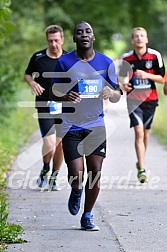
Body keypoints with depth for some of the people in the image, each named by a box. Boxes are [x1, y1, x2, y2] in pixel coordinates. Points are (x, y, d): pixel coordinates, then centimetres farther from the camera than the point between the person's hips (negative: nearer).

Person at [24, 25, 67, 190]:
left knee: (61, 144, 6)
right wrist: (32, 82, -8)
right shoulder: (38, 57, -2)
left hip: (65, 108, 2)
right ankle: (45, 170, 13)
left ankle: (54, 177, 24)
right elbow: (27, 74, 13)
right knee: (49, 144, -15)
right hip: (45, 107, -2)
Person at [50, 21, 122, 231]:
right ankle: (76, 190, 29)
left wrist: (111, 92, -16)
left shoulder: (106, 63, 4)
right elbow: (54, 93, 5)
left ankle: (87, 217, 16)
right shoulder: (64, 62, -1)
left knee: (95, 174, -1)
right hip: (71, 126, -2)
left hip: (96, 125, 2)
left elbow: (117, 96, 9)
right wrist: (66, 97, -18)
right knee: (76, 177, -9)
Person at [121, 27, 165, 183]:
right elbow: (123, 77, 12)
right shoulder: (127, 58, -1)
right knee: (138, 132, -14)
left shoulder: (155, 56, -3)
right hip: (134, 100, -1)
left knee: (145, 133, 11)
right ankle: (141, 169, -16)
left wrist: (147, 75, -17)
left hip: (150, 99, 1)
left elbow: (161, 78, 0)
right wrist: (124, 85, -9)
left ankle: (140, 162, 35)